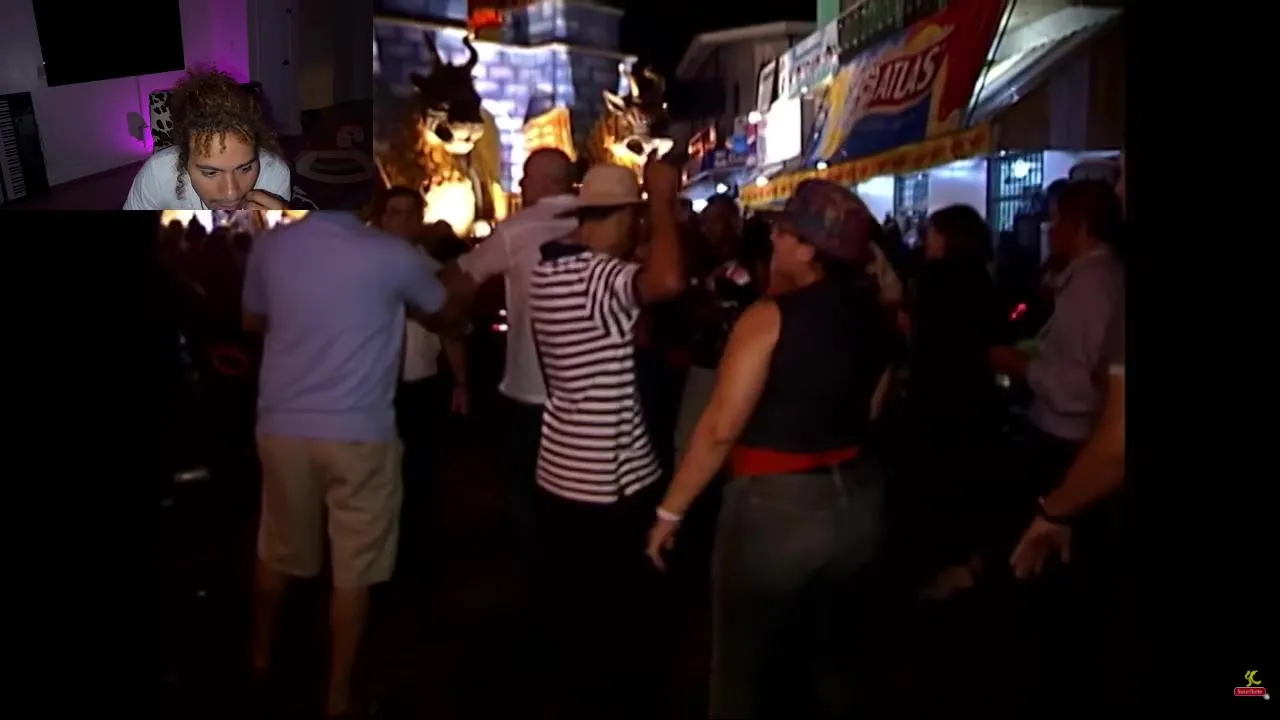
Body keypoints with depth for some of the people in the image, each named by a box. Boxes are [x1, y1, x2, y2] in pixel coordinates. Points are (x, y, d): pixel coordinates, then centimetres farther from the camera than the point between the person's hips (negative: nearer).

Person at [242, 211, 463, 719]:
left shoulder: (271, 247, -2)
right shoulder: (390, 255, -10)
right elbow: (449, 320, 6)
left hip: (282, 424, 4)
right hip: (359, 431, -4)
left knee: (277, 551, 23)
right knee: (353, 570, 8)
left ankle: (261, 656, 43)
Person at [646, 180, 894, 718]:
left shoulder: (770, 317, -17)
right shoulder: (872, 314, 3)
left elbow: (719, 429, -20)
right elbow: (867, 409, 12)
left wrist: (670, 511, -12)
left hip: (776, 506, -7)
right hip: (855, 499, 7)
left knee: (746, 669, 14)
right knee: (821, 656, 26)